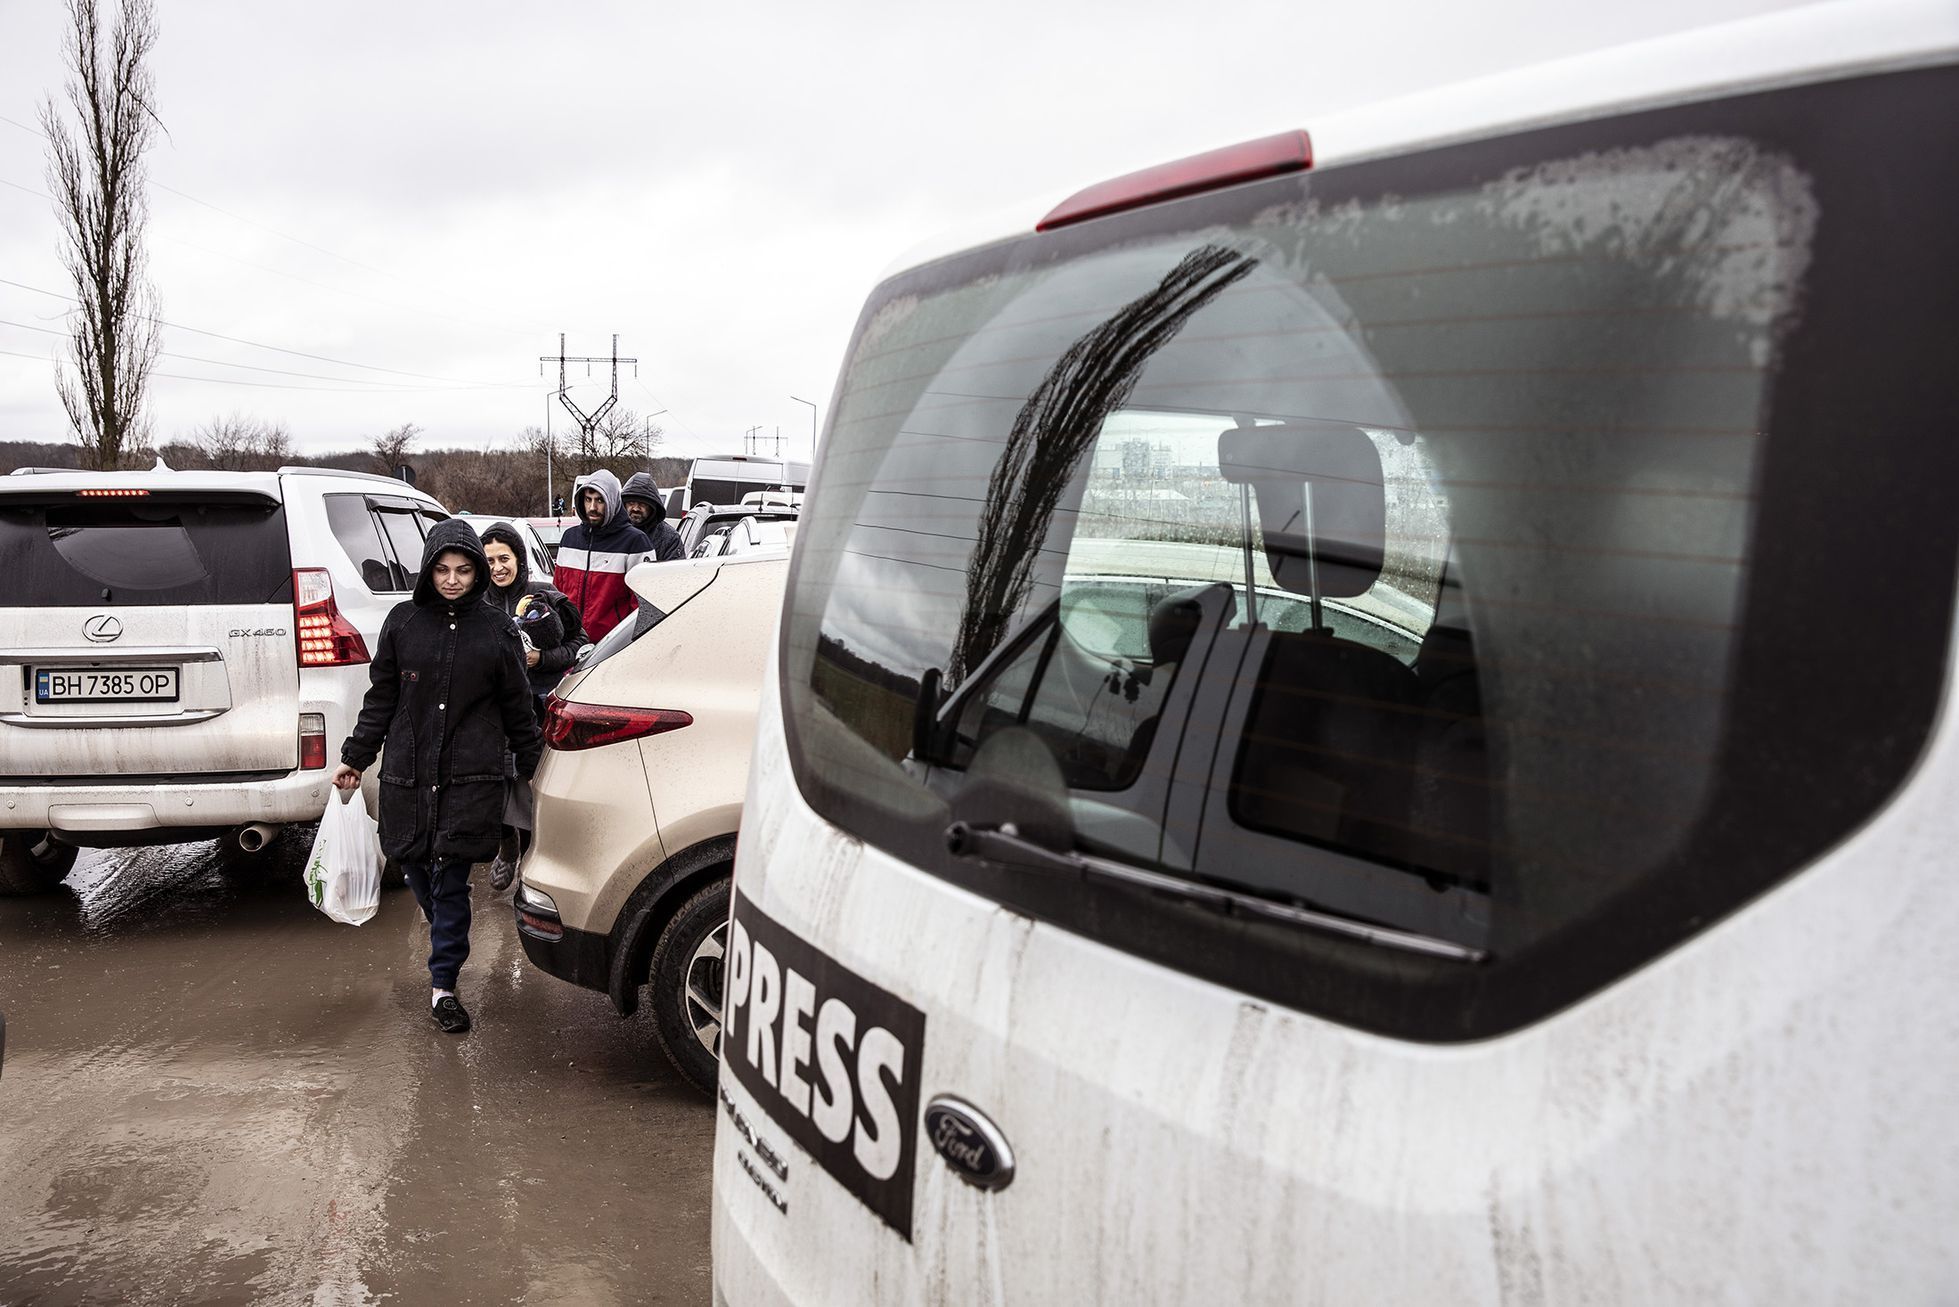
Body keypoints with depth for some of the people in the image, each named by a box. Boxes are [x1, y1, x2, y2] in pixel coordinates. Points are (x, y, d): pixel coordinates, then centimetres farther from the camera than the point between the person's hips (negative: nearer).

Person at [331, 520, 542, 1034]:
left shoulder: (497, 629, 2)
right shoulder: (404, 621, 4)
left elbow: (517, 708, 9)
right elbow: (381, 697, 10)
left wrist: (532, 766, 12)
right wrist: (356, 757, 8)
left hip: (470, 779, -2)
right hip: (407, 774, 2)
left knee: (450, 879, -5)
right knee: (416, 868, 10)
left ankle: (443, 984, 4)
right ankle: (449, 942, 39)